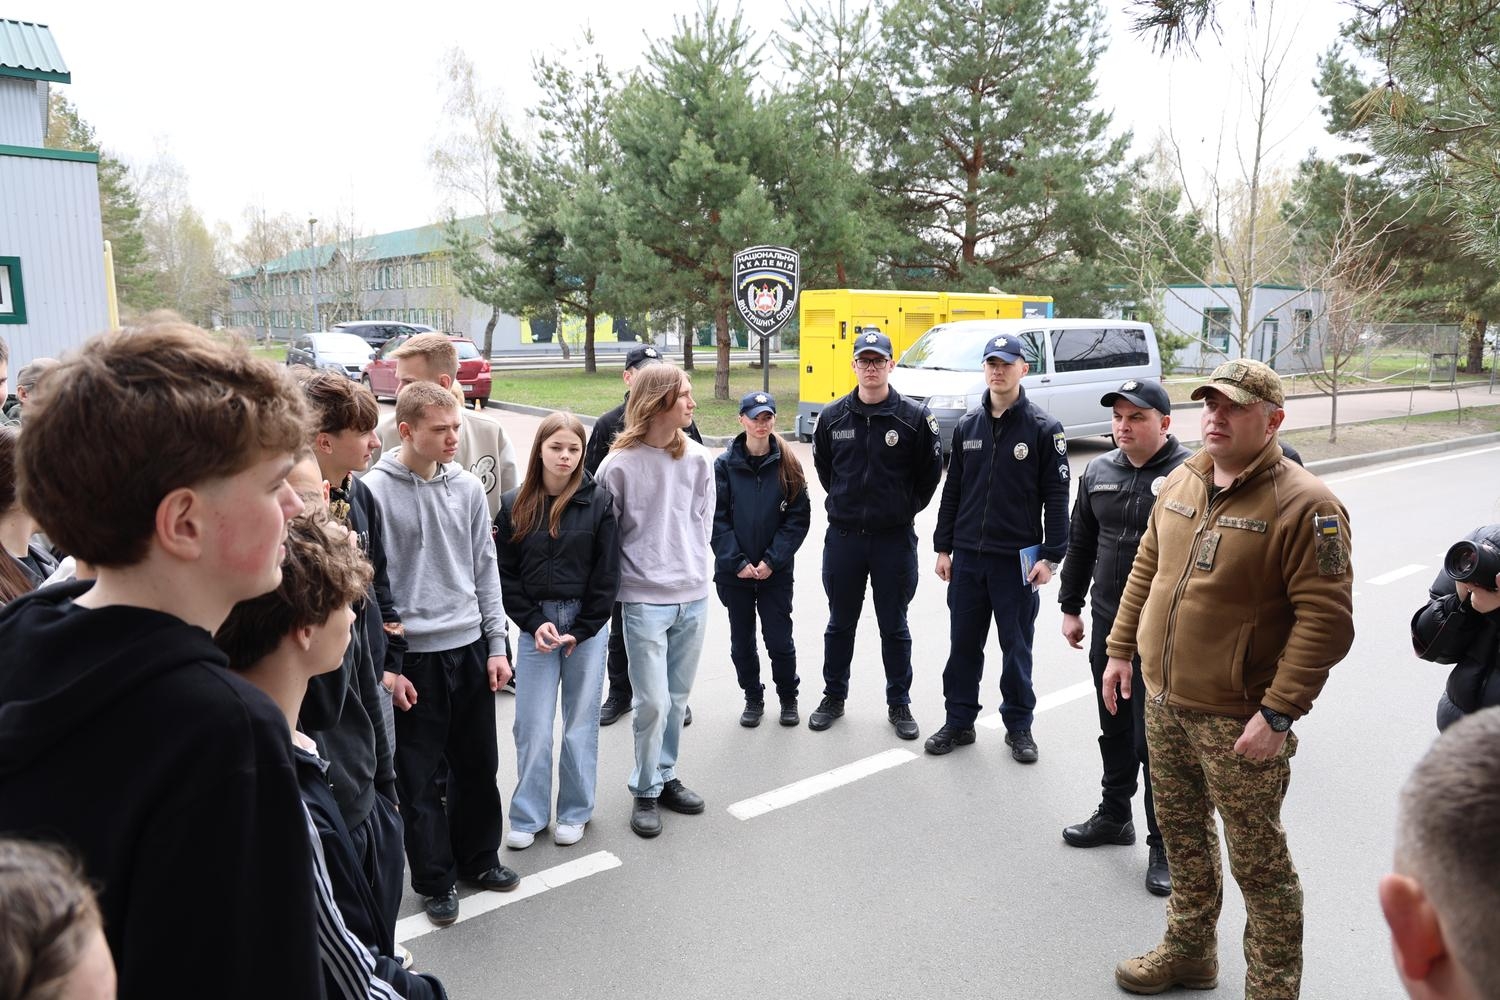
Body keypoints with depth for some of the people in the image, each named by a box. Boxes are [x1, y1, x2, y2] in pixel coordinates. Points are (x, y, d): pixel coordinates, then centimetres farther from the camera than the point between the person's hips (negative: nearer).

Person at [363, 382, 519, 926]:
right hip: (412, 654, -4)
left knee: (478, 763, 16)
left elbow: (485, 568, 8)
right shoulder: (375, 490, -11)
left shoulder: (467, 487, 3)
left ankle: (478, 857, 36)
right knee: (418, 776, 8)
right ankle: (436, 879, 26)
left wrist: (496, 644, 6)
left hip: (469, 647, 4)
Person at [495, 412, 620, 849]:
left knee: (581, 722, 9)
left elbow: (608, 574, -4)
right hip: (535, 623, 1)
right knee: (532, 726, 4)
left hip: (588, 624, -1)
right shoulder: (515, 505, 1)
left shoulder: (598, 501, -4)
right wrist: (535, 623, -8)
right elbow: (505, 573, 2)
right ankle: (528, 816, 20)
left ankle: (575, 812, 25)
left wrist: (580, 630, -7)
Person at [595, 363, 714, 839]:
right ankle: (646, 791, 18)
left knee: (676, 699, 15)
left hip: (693, 597, 5)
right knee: (652, 702, -2)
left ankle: (666, 777, 32)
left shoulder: (697, 457, 2)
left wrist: (694, 564, 8)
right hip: (644, 600, -4)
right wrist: (618, 582, 2)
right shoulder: (619, 464, -11)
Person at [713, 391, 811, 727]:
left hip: (776, 571, -1)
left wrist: (772, 560, -11)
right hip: (733, 571, 1)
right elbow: (716, 518, -4)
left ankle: (788, 697, 25)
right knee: (742, 642, 11)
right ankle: (753, 698, 30)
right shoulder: (724, 465, -3)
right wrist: (736, 562, -12)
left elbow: (798, 518, -3)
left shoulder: (787, 466, -2)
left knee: (779, 640, 3)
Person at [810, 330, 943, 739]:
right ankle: (834, 696, 30)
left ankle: (899, 703, 24)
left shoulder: (915, 417, -6)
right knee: (840, 624, 15)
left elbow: (931, 471, 2)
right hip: (843, 536, 2)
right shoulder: (832, 416, 1)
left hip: (894, 538, -2)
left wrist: (906, 508, 4)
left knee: (894, 627, 9)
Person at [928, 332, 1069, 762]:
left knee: (1016, 646, 8)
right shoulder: (967, 425, 7)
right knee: (963, 643, 10)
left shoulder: (1043, 428, -5)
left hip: (1017, 557, -3)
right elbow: (952, 490, 10)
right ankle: (959, 721, 23)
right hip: (967, 555, 4)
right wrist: (943, 547, 8)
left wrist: (1050, 556, -11)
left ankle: (1019, 726, 22)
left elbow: (1055, 496, -6)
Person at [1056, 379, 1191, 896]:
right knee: (1115, 730, 19)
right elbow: (1080, 543, 15)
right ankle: (1114, 816, 38)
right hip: (1108, 624, 6)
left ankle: (1163, 844, 18)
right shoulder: (1098, 471, 6)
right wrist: (1070, 607, 16)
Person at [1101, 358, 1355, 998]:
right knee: (1182, 835, 21)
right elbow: (1146, 569, 16)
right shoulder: (1181, 482, 7)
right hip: (1163, 703, 7)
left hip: (1237, 721, -7)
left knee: (1258, 860, 7)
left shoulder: (1303, 505, -16)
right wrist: (1120, 649, 13)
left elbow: (1327, 619, -19)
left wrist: (1278, 712, -22)